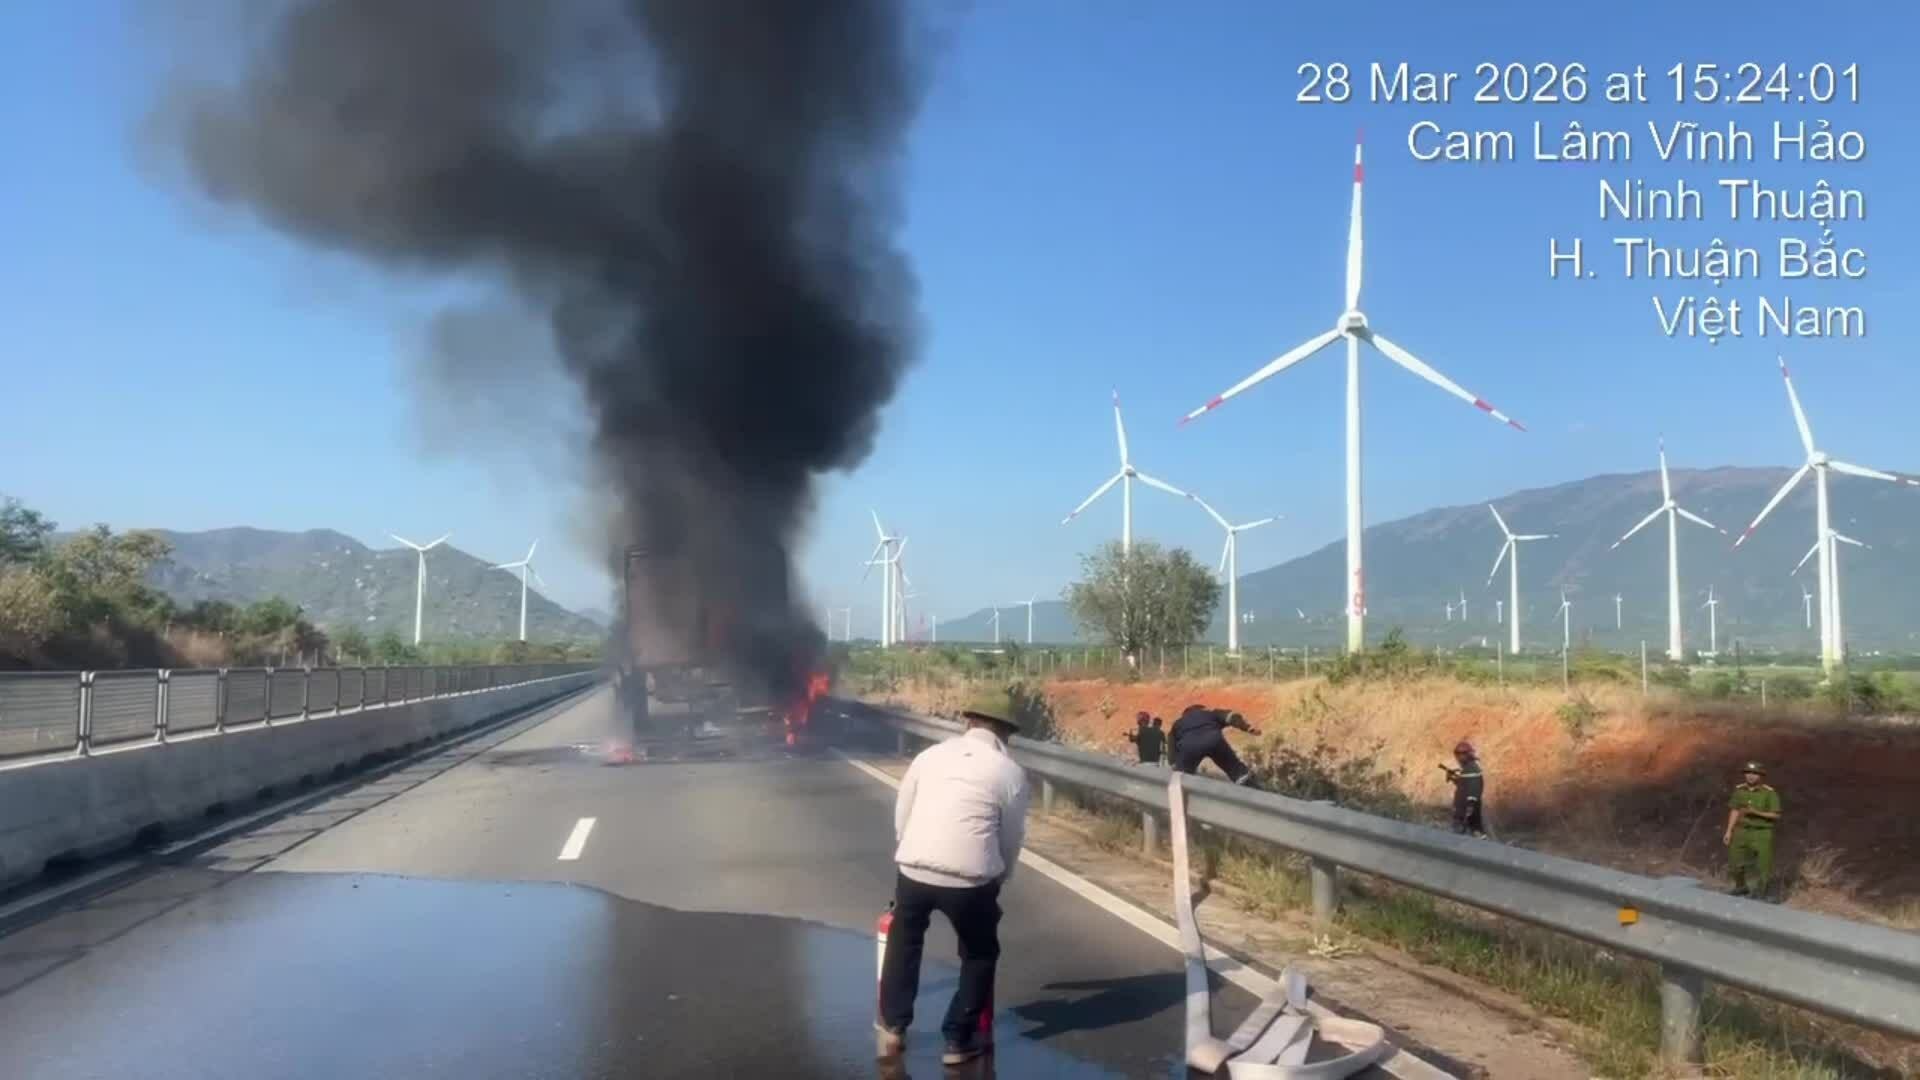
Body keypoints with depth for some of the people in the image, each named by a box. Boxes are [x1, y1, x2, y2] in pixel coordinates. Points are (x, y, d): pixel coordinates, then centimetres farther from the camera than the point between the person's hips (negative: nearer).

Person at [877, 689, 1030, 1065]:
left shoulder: (930, 754, 12)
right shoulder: (1011, 772, 4)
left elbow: (901, 817, 15)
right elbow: (1012, 839, 9)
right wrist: (997, 882, 26)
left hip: (913, 868, 3)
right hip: (971, 878, -3)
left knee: (903, 943, 30)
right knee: (980, 955, 23)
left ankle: (892, 1027, 35)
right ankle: (959, 1040, 25)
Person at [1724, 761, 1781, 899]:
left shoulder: (1769, 792, -12)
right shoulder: (1739, 790, 1)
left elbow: (1776, 815, -10)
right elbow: (1735, 811, 7)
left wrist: (1756, 813, -23)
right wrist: (1729, 831, 3)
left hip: (1761, 833, -4)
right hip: (1742, 831, 4)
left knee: (1762, 864, 1)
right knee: (1735, 862, 8)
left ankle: (1760, 892, 20)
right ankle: (1741, 887, 31)